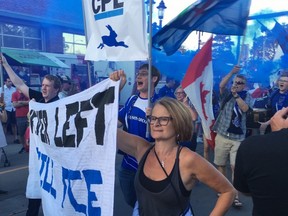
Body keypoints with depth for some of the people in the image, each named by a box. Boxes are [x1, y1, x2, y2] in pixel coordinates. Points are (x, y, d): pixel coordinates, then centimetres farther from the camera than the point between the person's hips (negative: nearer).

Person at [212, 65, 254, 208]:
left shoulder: (247, 97, 3)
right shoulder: (226, 94, 5)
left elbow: (244, 108, -16)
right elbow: (221, 85, -15)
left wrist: (236, 94, -16)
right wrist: (232, 72, -17)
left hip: (238, 138, -2)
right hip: (222, 135, 2)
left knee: (235, 166, -8)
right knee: (220, 164, 10)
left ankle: (235, 196, -2)